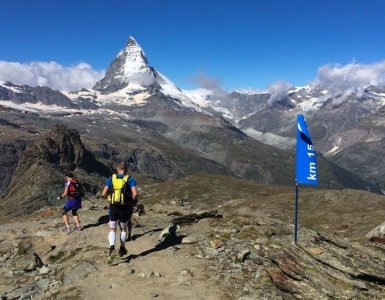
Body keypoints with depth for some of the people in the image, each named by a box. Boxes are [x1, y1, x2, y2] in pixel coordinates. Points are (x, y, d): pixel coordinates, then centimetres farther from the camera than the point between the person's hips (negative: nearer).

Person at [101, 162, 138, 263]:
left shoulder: (111, 178, 3)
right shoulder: (130, 179, -4)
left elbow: (103, 194, -1)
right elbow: (135, 194, -16)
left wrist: (107, 195, 21)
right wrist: (132, 202, 2)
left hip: (113, 207, 1)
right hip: (124, 208, -1)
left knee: (112, 229, 12)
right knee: (123, 228, 20)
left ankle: (112, 248, -11)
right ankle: (122, 249, 30)